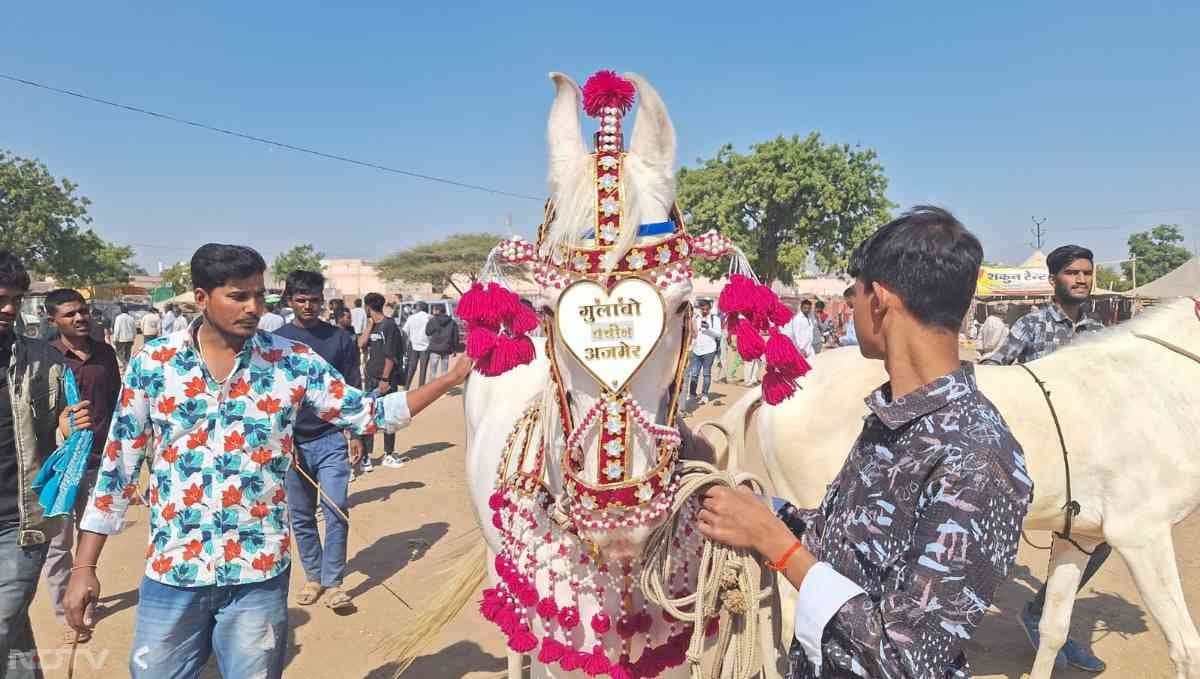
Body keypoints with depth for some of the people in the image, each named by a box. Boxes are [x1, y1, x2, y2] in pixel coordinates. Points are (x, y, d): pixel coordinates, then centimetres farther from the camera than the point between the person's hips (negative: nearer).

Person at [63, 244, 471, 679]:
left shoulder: (293, 362, -5)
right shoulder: (152, 365, -4)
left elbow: (368, 413, 0)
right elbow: (117, 467, 2)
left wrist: (454, 377, -7)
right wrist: (84, 567, 1)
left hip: (258, 573, 0)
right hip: (171, 571, 1)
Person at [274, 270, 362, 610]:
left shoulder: (341, 339, 2)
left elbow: (354, 391, 5)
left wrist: (356, 435, -2)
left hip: (332, 440, -1)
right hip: (293, 441, 1)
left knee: (336, 510, -5)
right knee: (301, 516, 10)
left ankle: (333, 582, 5)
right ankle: (313, 576, 24)